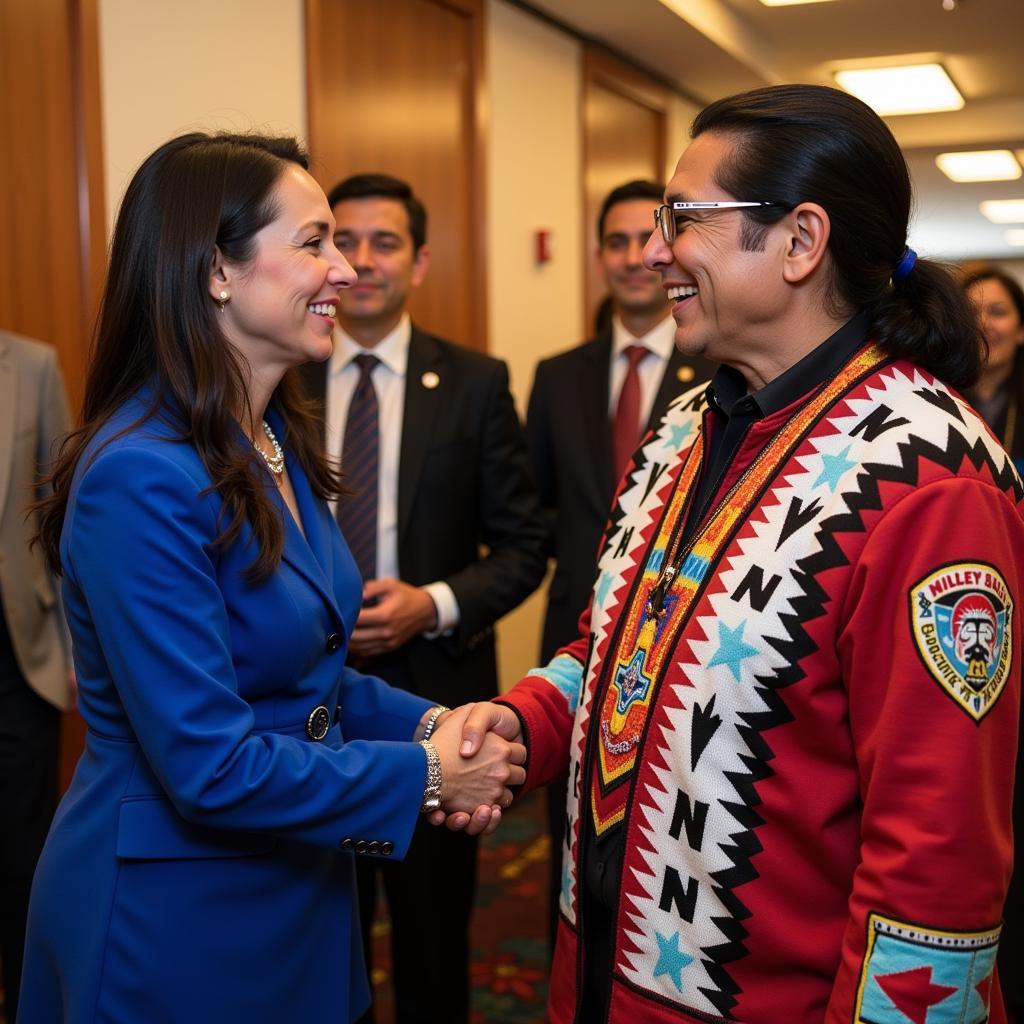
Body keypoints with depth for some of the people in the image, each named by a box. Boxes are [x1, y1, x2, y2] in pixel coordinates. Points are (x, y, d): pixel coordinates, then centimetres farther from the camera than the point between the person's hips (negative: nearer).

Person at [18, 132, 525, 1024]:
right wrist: (426, 775, -17)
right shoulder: (139, 475, -25)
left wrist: (428, 722, -8)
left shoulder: (278, 441, 2)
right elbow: (211, 766, -26)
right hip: (172, 916, -8)